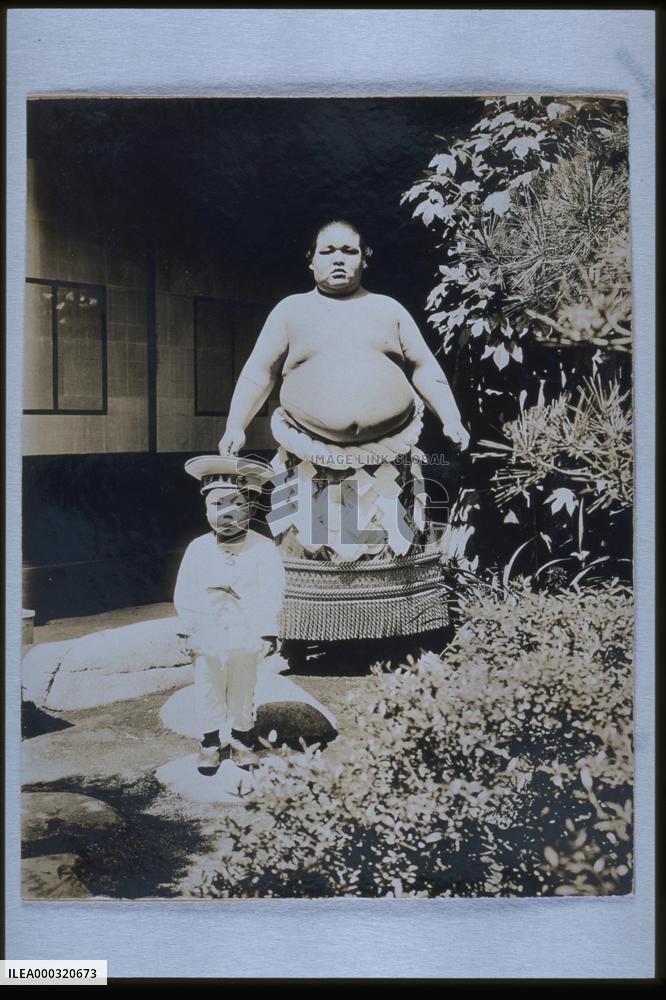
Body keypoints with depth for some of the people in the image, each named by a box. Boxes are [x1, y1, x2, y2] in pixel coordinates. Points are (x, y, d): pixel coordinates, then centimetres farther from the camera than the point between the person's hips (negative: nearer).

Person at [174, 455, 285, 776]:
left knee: (243, 691, 15)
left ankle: (240, 738, 32)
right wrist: (186, 630, 2)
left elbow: (271, 592, -6)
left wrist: (268, 632, -6)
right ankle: (210, 743, 26)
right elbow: (184, 593, 2)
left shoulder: (263, 549, -8)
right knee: (208, 693, 11)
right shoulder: (197, 548, -3)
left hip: (246, 637, -1)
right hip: (207, 638, 1)